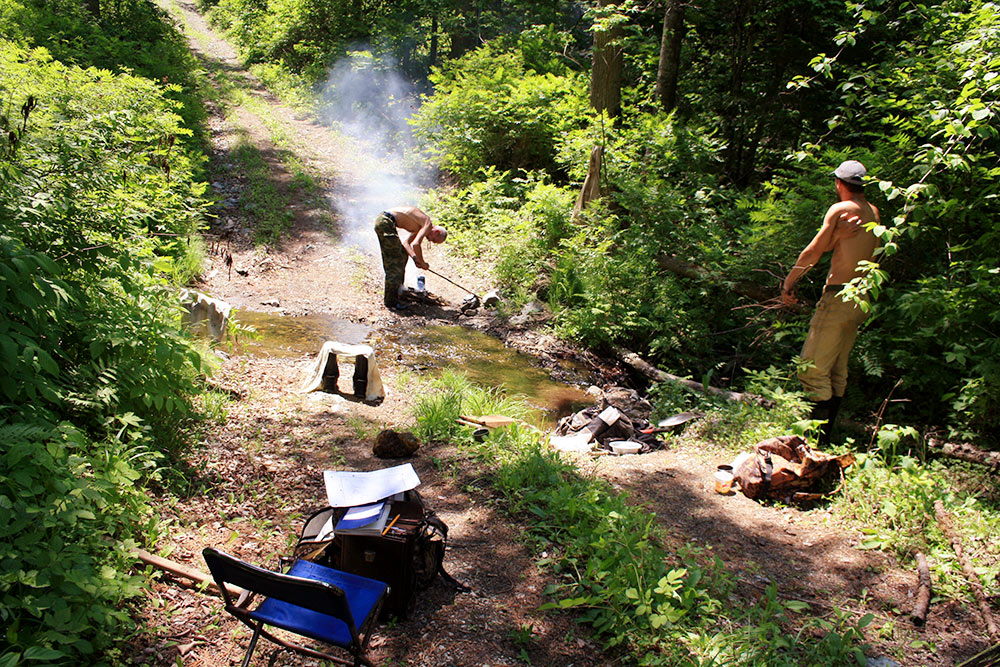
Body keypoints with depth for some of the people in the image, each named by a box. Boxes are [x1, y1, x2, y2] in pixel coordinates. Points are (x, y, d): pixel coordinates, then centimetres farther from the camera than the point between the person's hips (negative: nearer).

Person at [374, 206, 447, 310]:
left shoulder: (420, 227, 22)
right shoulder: (428, 224, -7)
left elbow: (405, 242, 20)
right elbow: (416, 244, -18)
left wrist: (414, 257, 7)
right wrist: (422, 263, -5)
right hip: (386, 223, -10)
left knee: (402, 255, 21)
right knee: (395, 262, -6)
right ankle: (391, 301, -3)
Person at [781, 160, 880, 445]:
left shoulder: (841, 209, -9)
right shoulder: (873, 213, 13)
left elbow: (812, 253, -6)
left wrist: (788, 282, 3)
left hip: (839, 296, -9)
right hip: (862, 299, 9)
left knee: (813, 368, -6)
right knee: (837, 371, 14)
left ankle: (818, 436, -7)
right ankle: (826, 434, 20)